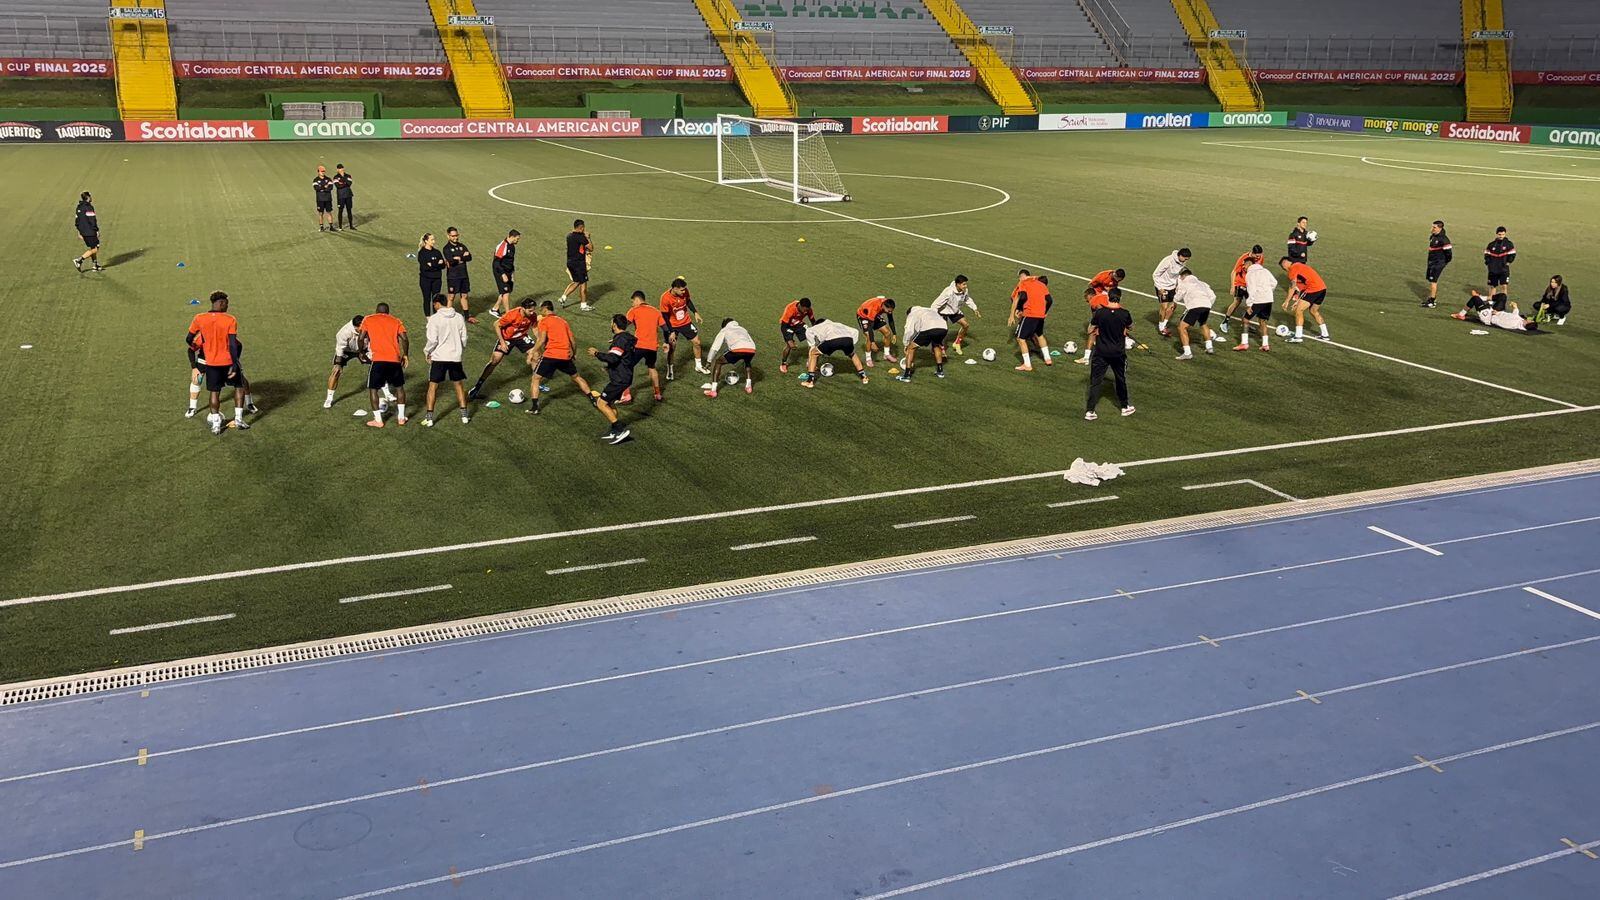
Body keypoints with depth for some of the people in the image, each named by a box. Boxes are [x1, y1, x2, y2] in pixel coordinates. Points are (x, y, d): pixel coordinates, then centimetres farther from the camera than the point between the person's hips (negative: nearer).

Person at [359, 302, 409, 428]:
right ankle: (401, 417, 19)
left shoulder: (368, 320, 11)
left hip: (378, 359, -2)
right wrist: (405, 355, 11)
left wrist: (362, 352, 16)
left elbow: (362, 338, 1)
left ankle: (378, 420, 5)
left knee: (372, 389, 10)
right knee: (399, 387, 21)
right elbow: (404, 338, 2)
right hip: (395, 359, 2)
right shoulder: (396, 321, 15)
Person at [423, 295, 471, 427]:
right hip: (456, 357, 3)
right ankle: (464, 415, 17)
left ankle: (429, 418, 5)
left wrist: (427, 352, 3)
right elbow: (464, 338, 5)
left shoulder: (434, 319, -11)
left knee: (433, 386, 6)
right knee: (458, 384, 18)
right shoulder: (459, 317, 1)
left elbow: (432, 340, -14)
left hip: (439, 357, -3)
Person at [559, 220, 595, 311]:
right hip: (579, 263, -8)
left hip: (570, 262, 8)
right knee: (583, 283, 4)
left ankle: (563, 297, 15)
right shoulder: (581, 237, -17)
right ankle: (583, 305, 10)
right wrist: (588, 237, -4)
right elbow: (591, 248, -13)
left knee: (577, 282, 21)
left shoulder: (569, 235, 8)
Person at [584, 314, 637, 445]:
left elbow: (612, 358, -28)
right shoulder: (628, 338, 12)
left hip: (619, 379, -10)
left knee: (601, 403, -9)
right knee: (610, 403, 20)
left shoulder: (620, 339, -19)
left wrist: (597, 354, -14)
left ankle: (620, 430, -11)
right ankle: (614, 431, 26)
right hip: (624, 377, 10)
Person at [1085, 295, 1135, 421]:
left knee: (1095, 381, 4)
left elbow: (1090, 331, -3)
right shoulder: (1125, 314, -11)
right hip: (1118, 353, 1)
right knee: (1121, 379, 19)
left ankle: (1090, 411, 0)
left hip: (1101, 352, -1)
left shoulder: (1100, 313, -14)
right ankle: (1125, 407, 33)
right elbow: (1130, 329, 9)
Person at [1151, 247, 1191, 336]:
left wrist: (1178, 286, 3)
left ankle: (1163, 325, 22)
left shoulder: (1183, 262, -8)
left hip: (1172, 286, 7)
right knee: (1164, 307, -8)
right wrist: (1160, 288, -19)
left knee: (1174, 305, 5)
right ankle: (1161, 328, 10)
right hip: (1162, 286, -7)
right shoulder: (1168, 261, -28)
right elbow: (1155, 275, -20)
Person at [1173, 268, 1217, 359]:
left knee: (1182, 327, 0)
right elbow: (1213, 296, 24)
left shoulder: (1183, 283, 15)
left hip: (1195, 306, -6)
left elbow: (1176, 299, 20)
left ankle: (1187, 353, -11)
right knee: (1203, 324, 35)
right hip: (1207, 305, 6)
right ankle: (1209, 347, 35)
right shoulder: (1201, 283, 30)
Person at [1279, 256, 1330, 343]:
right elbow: (1303, 287, 26)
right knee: (1314, 311, 25)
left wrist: (1287, 301, -5)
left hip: (1313, 289, -9)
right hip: (1323, 288, 9)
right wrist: (1298, 301, 26)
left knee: (1298, 310, -5)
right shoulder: (1299, 266, 26)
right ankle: (1325, 335, 30)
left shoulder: (1293, 268, -2)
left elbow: (1293, 287, -9)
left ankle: (1298, 337, -9)